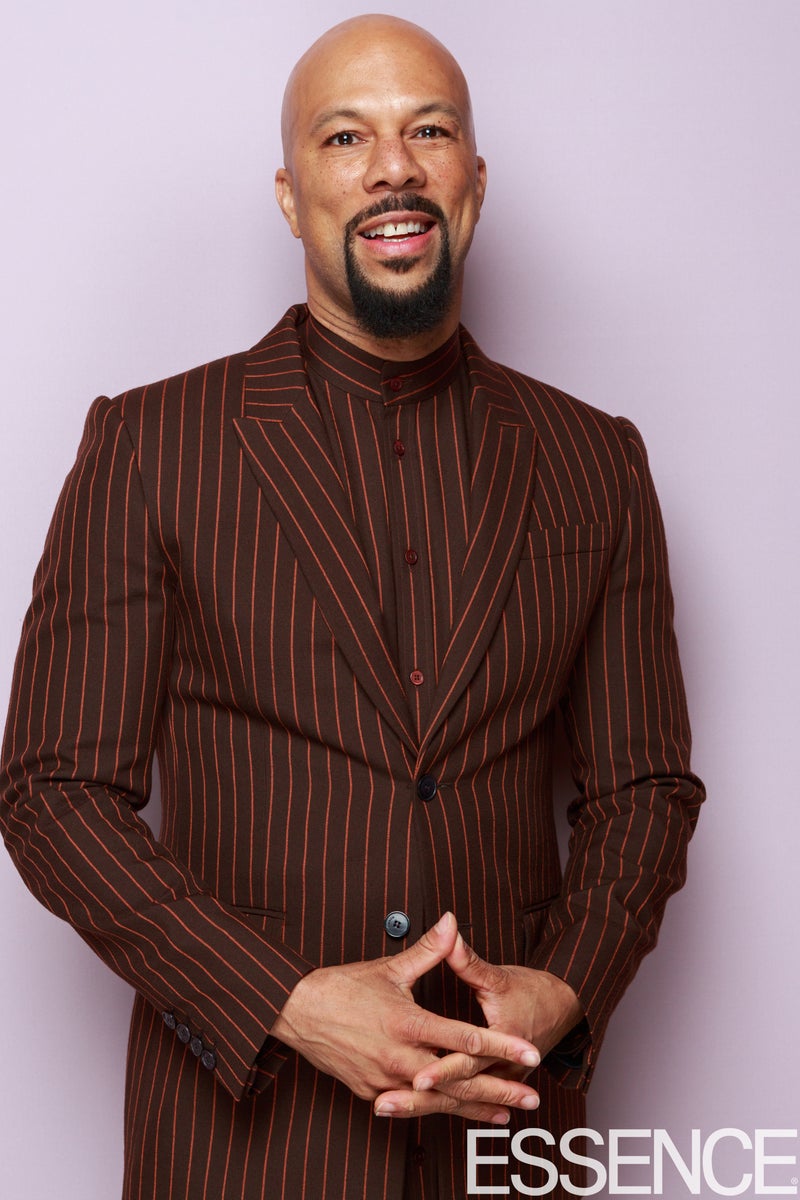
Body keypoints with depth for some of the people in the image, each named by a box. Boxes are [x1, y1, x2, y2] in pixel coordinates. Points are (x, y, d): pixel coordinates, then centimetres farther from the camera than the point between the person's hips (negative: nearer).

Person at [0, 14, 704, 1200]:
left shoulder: (595, 461, 4)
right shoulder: (148, 444, -4)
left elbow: (644, 784, 6)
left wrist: (563, 993, -11)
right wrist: (291, 1004, -16)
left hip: (508, 1105, 2)